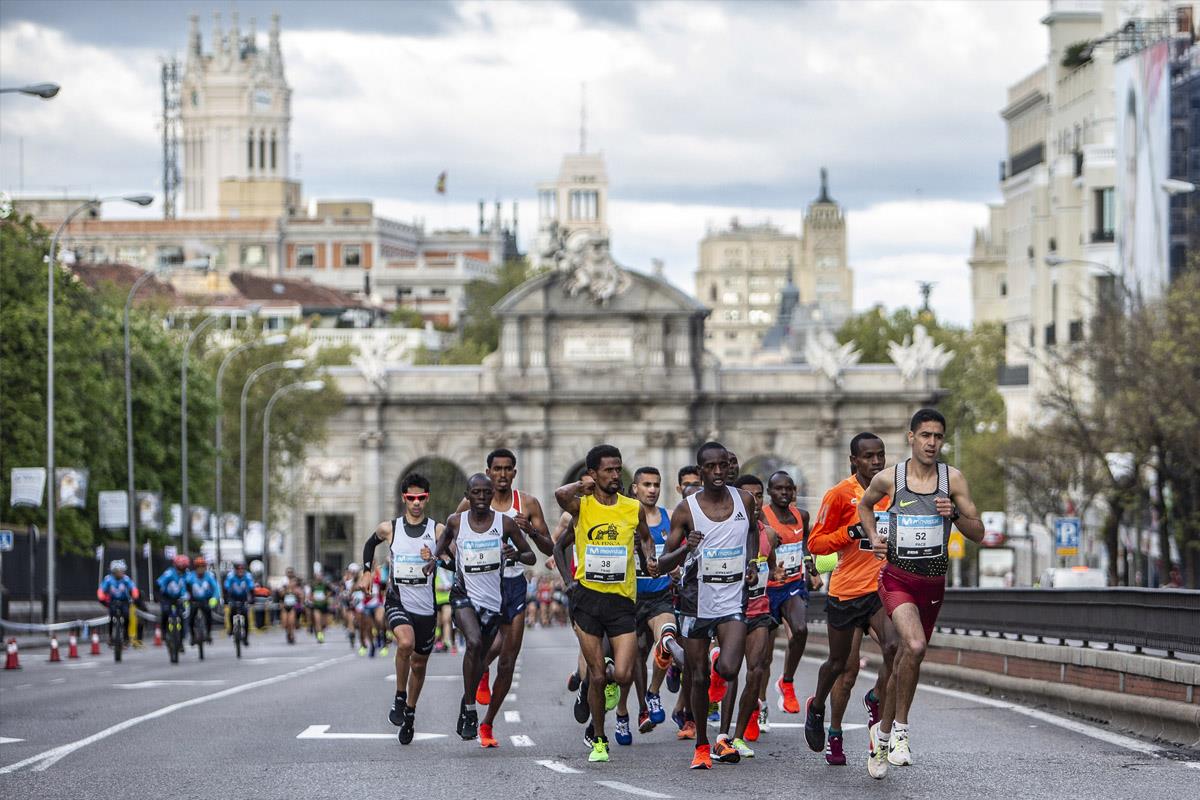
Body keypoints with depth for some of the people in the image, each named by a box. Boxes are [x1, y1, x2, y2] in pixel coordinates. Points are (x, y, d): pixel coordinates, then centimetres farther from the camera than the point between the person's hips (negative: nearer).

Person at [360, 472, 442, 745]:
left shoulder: (438, 530, -2)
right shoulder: (389, 528, 1)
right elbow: (370, 543, 23)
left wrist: (435, 559, -22)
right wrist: (366, 572, 13)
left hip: (427, 606, 1)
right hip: (397, 600, -1)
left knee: (419, 663, 11)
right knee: (406, 643, -30)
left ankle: (410, 713, 33)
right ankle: (399, 698, -12)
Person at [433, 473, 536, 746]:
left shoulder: (505, 523, -5)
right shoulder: (456, 521, -3)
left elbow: (531, 556, 2)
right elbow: (445, 538, 20)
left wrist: (517, 555, -19)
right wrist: (438, 557, 1)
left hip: (494, 599, 2)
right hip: (464, 594, -2)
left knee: (481, 657, 12)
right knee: (474, 642, -28)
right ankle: (469, 708, -19)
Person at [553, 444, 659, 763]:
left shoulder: (633, 508, 4)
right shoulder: (581, 506, -3)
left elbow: (645, 538, 21)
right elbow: (560, 494, -25)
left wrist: (650, 560, 4)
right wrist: (584, 485, -10)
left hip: (622, 599, 1)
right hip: (587, 598, -1)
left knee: (623, 676, -11)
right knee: (596, 676, 1)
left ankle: (608, 674, 26)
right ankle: (599, 740, 17)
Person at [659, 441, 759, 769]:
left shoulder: (743, 500, 0)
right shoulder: (686, 510, -7)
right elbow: (663, 565, -5)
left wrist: (751, 562, 7)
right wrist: (685, 548, -25)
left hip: (732, 601, 1)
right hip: (696, 603, -1)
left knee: (728, 670, -22)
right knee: (699, 678, 5)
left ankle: (719, 660, 13)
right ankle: (702, 746, 21)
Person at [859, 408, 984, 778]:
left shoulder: (952, 479, 0)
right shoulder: (888, 479, -3)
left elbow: (978, 533, 1)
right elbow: (865, 504, 20)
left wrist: (954, 514, -17)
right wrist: (873, 537, 3)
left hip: (933, 582, 3)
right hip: (897, 578, -3)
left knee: (903, 663, 13)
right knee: (914, 646, -27)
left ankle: (882, 733, 33)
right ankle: (900, 730, -12)